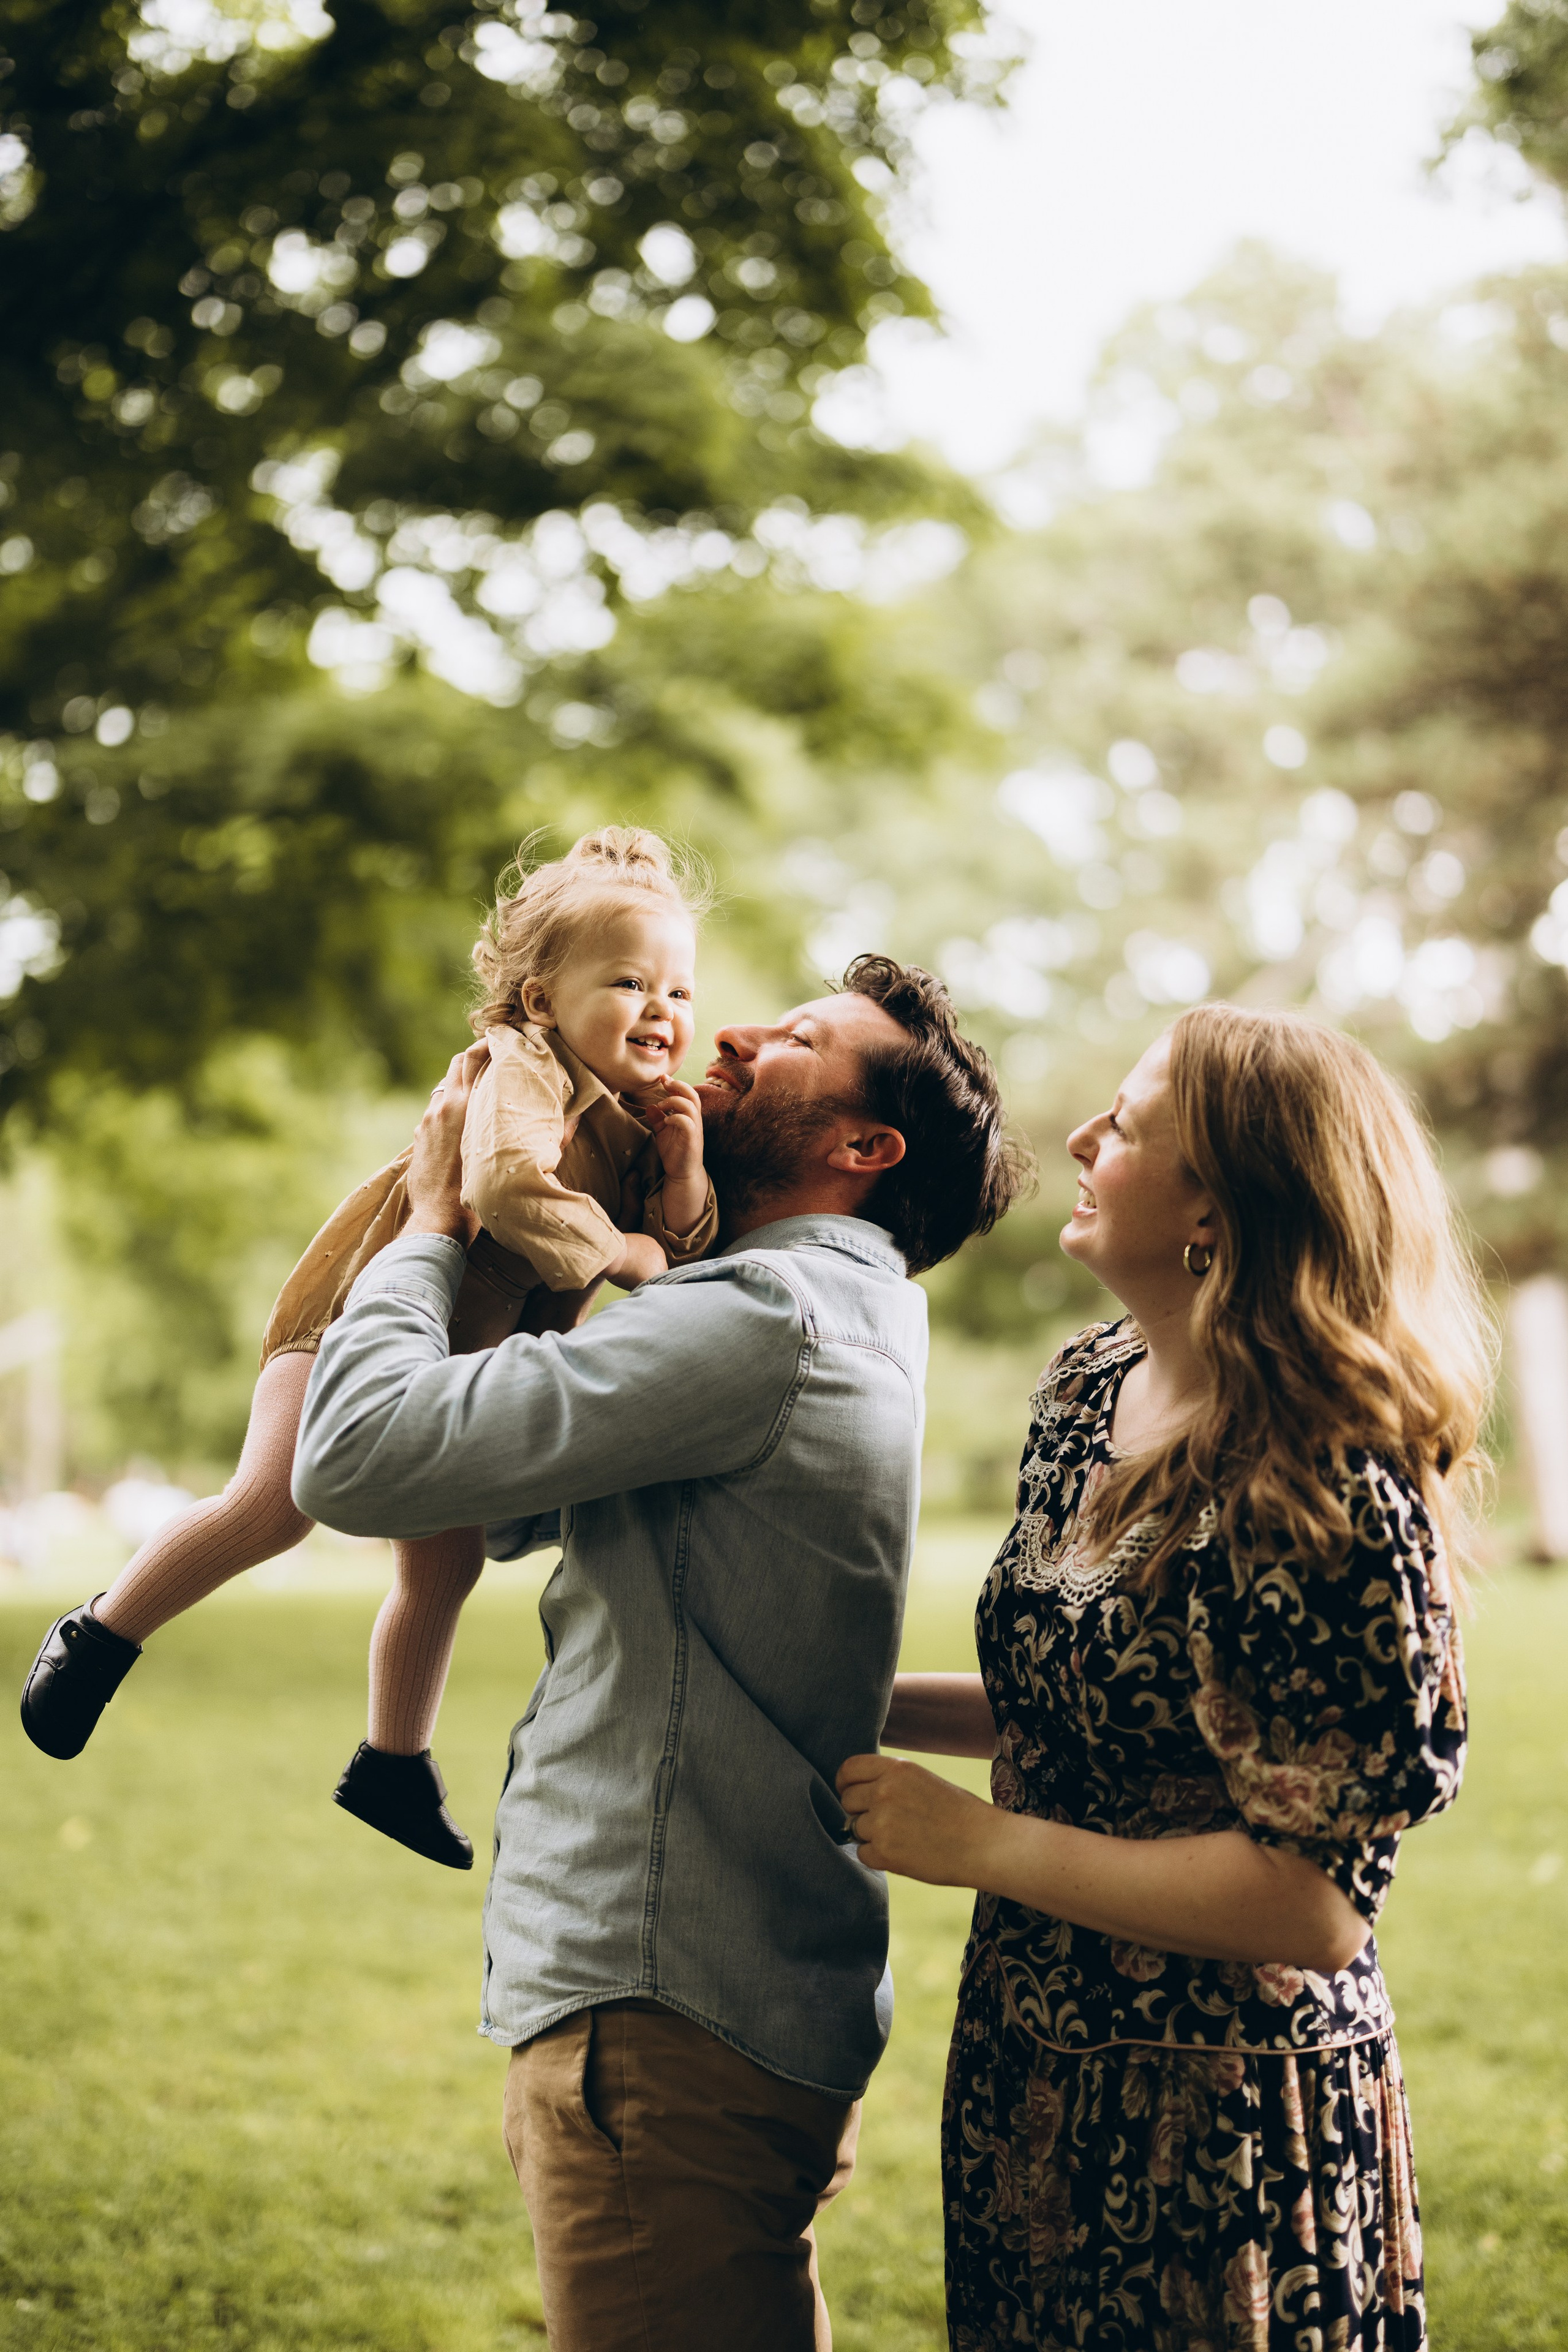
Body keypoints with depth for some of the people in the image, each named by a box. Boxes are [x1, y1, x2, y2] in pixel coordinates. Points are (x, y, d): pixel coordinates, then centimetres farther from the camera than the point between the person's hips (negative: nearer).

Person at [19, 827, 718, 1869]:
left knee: (447, 1564, 12)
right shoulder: (523, 1072, -25)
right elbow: (508, 1189, -44)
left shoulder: (646, 1116, 1)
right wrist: (622, 1252, -33)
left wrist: (684, 1177, -19)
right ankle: (100, 1637, 3)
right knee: (271, 1507, -19)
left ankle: (393, 1766, 30)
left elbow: (684, 1258, -1)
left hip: (466, 1354, 8)